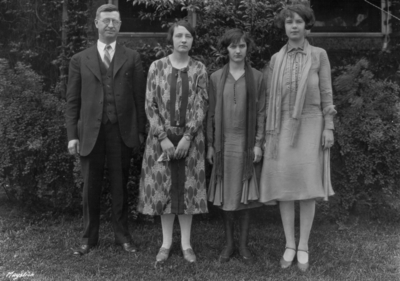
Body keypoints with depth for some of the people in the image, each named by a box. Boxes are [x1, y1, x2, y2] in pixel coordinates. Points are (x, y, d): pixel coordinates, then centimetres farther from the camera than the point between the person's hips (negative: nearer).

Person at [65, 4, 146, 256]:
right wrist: (72, 135, -1)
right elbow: (73, 101, 5)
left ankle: (123, 235, 23)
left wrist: (141, 130, -1)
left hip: (122, 131, 0)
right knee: (91, 187, 8)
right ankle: (89, 238, 21)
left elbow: (140, 96, 4)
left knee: (120, 186, 9)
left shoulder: (132, 57, 6)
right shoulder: (80, 60, 6)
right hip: (91, 132, 0)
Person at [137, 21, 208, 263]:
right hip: (162, 137, 0)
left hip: (190, 137, 0)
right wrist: (163, 137, -11)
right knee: (163, 187, 4)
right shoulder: (157, 67, 1)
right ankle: (167, 242, 17)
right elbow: (150, 105, -2)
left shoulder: (199, 69, 2)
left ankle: (186, 243, 16)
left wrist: (187, 137, -12)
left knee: (188, 187, 4)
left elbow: (201, 106, -3)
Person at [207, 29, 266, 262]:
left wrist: (258, 143, -5)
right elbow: (212, 113, 6)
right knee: (226, 195, 6)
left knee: (245, 194, 5)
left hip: (246, 142, -1)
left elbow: (261, 112, 1)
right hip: (224, 142, 1)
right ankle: (229, 243, 19)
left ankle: (244, 243, 17)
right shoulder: (216, 78, 4)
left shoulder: (257, 77, 1)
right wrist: (210, 144, 3)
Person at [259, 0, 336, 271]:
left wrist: (329, 128, -7)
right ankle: (290, 245, 15)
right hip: (283, 128, 2)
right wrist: (269, 132, 4)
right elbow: (271, 98, 7)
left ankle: (303, 246, 11)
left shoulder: (319, 55, 0)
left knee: (308, 187, -2)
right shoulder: (276, 59, 6)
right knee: (284, 186, 1)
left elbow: (326, 93, 0)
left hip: (310, 126, -2)